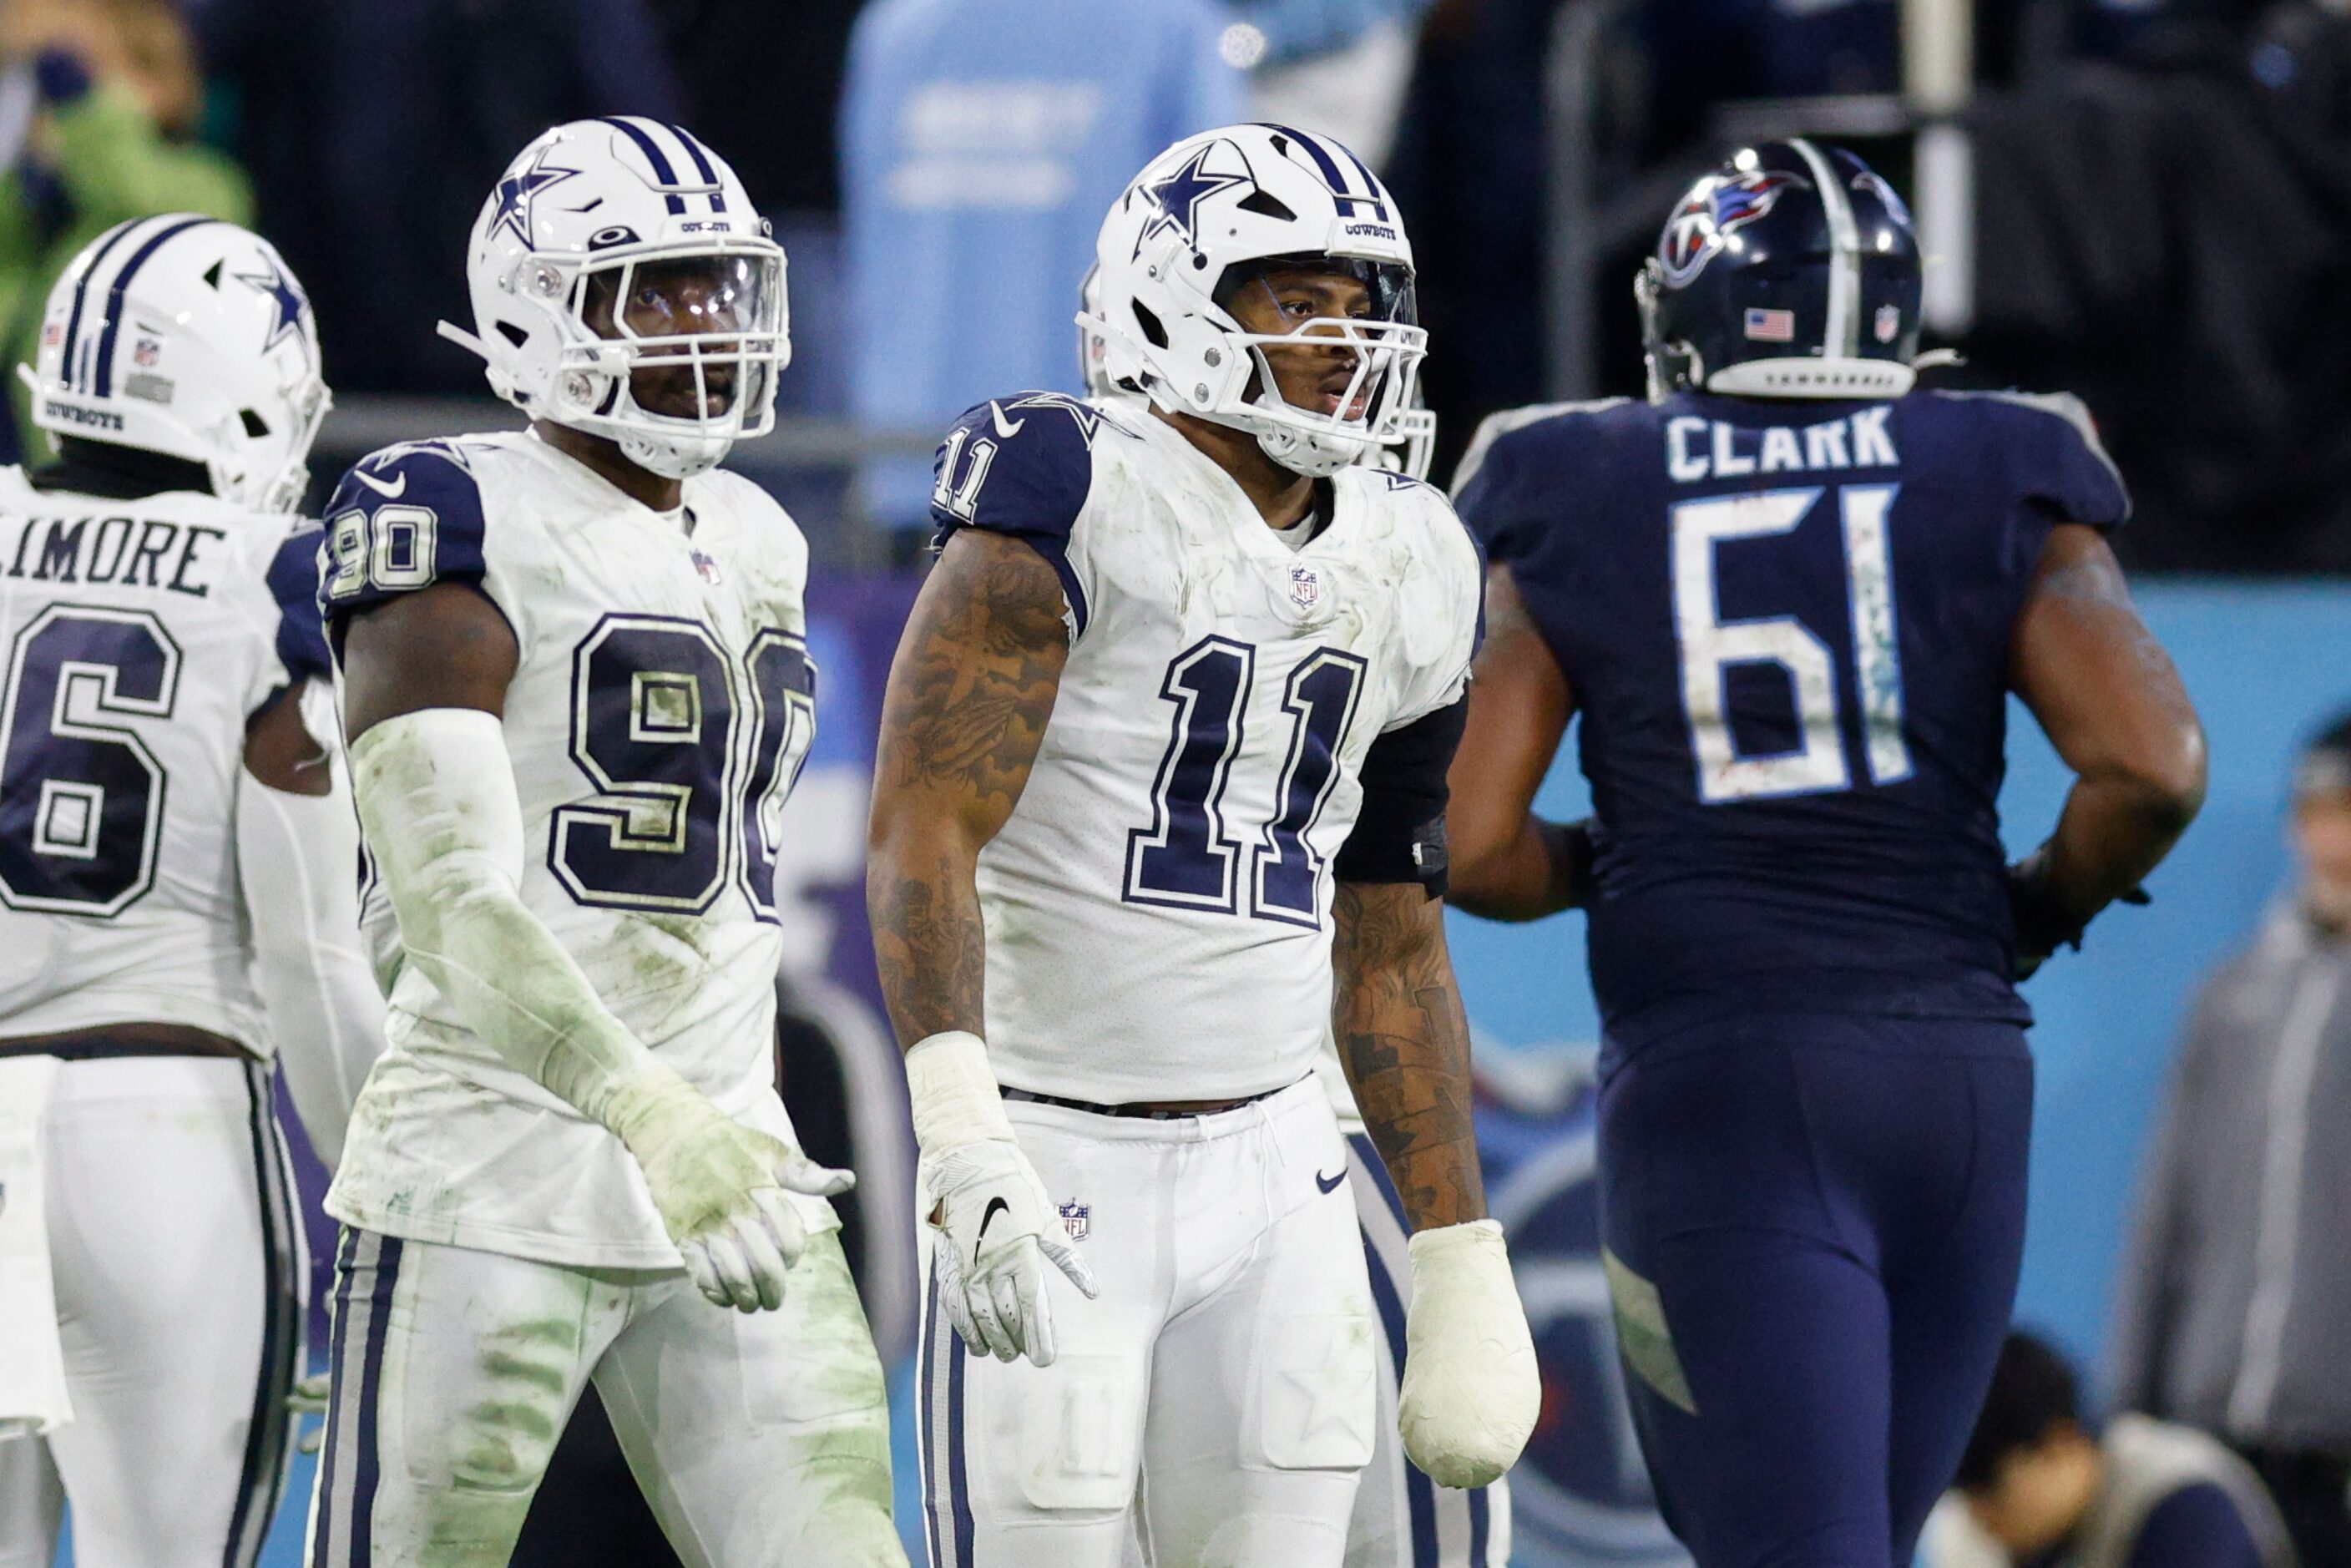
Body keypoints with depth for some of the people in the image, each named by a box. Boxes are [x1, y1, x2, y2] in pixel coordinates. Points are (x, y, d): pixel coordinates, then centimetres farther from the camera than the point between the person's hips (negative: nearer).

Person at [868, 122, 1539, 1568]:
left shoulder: (1404, 572, 11)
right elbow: (924, 827, -20)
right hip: (1053, 1164, -6)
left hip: (1270, 1166, 6)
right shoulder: (1079, 503, -12)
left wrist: (1464, 1269, 15)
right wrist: (964, 1141, -33)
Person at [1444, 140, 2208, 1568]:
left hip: (1710, 1081, -2)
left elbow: (1474, 848, -2)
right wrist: (2038, 910, 12)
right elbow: (2153, 765, -8)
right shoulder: (1997, 493, 6)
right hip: (1954, 1066, 3)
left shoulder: (1570, 512, 4)